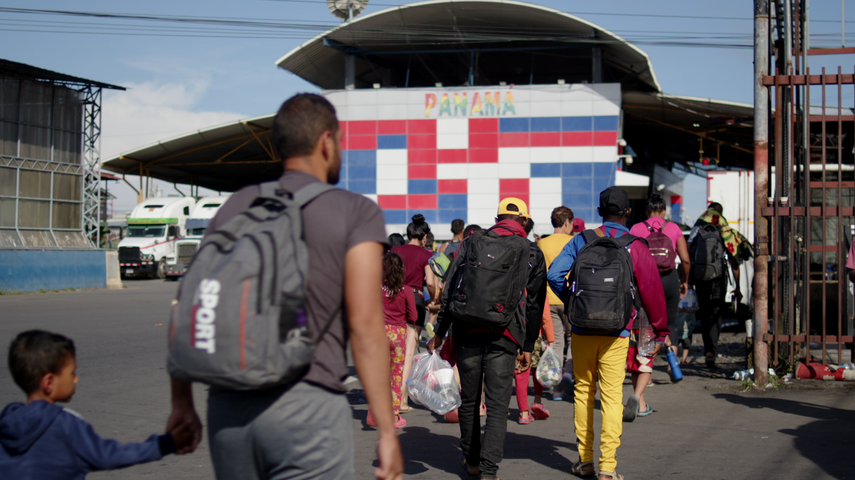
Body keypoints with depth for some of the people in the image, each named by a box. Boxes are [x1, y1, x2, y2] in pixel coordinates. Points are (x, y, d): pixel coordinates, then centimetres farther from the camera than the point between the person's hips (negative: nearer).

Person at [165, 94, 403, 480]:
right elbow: (365, 324, -9)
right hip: (308, 405, -5)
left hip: (228, 408, 5)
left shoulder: (235, 207, 13)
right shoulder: (357, 212, 0)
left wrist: (182, 401, 18)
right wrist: (387, 430, -7)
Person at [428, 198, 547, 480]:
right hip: (505, 336, -1)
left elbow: (450, 290, 5)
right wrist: (528, 347, 16)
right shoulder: (532, 254, 10)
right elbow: (534, 304, 10)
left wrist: (440, 332, 8)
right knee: (498, 404, 1)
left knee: (468, 399, 15)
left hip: (468, 331, 1)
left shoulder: (472, 243, 9)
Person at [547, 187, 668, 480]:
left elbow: (554, 274, -6)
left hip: (581, 329, 2)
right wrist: (661, 332, 10)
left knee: (583, 391, 13)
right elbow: (652, 291, 0)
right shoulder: (635, 247, -1)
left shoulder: (582, 240, 2)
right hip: (615, 333, -2)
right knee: (611, 397, 0)